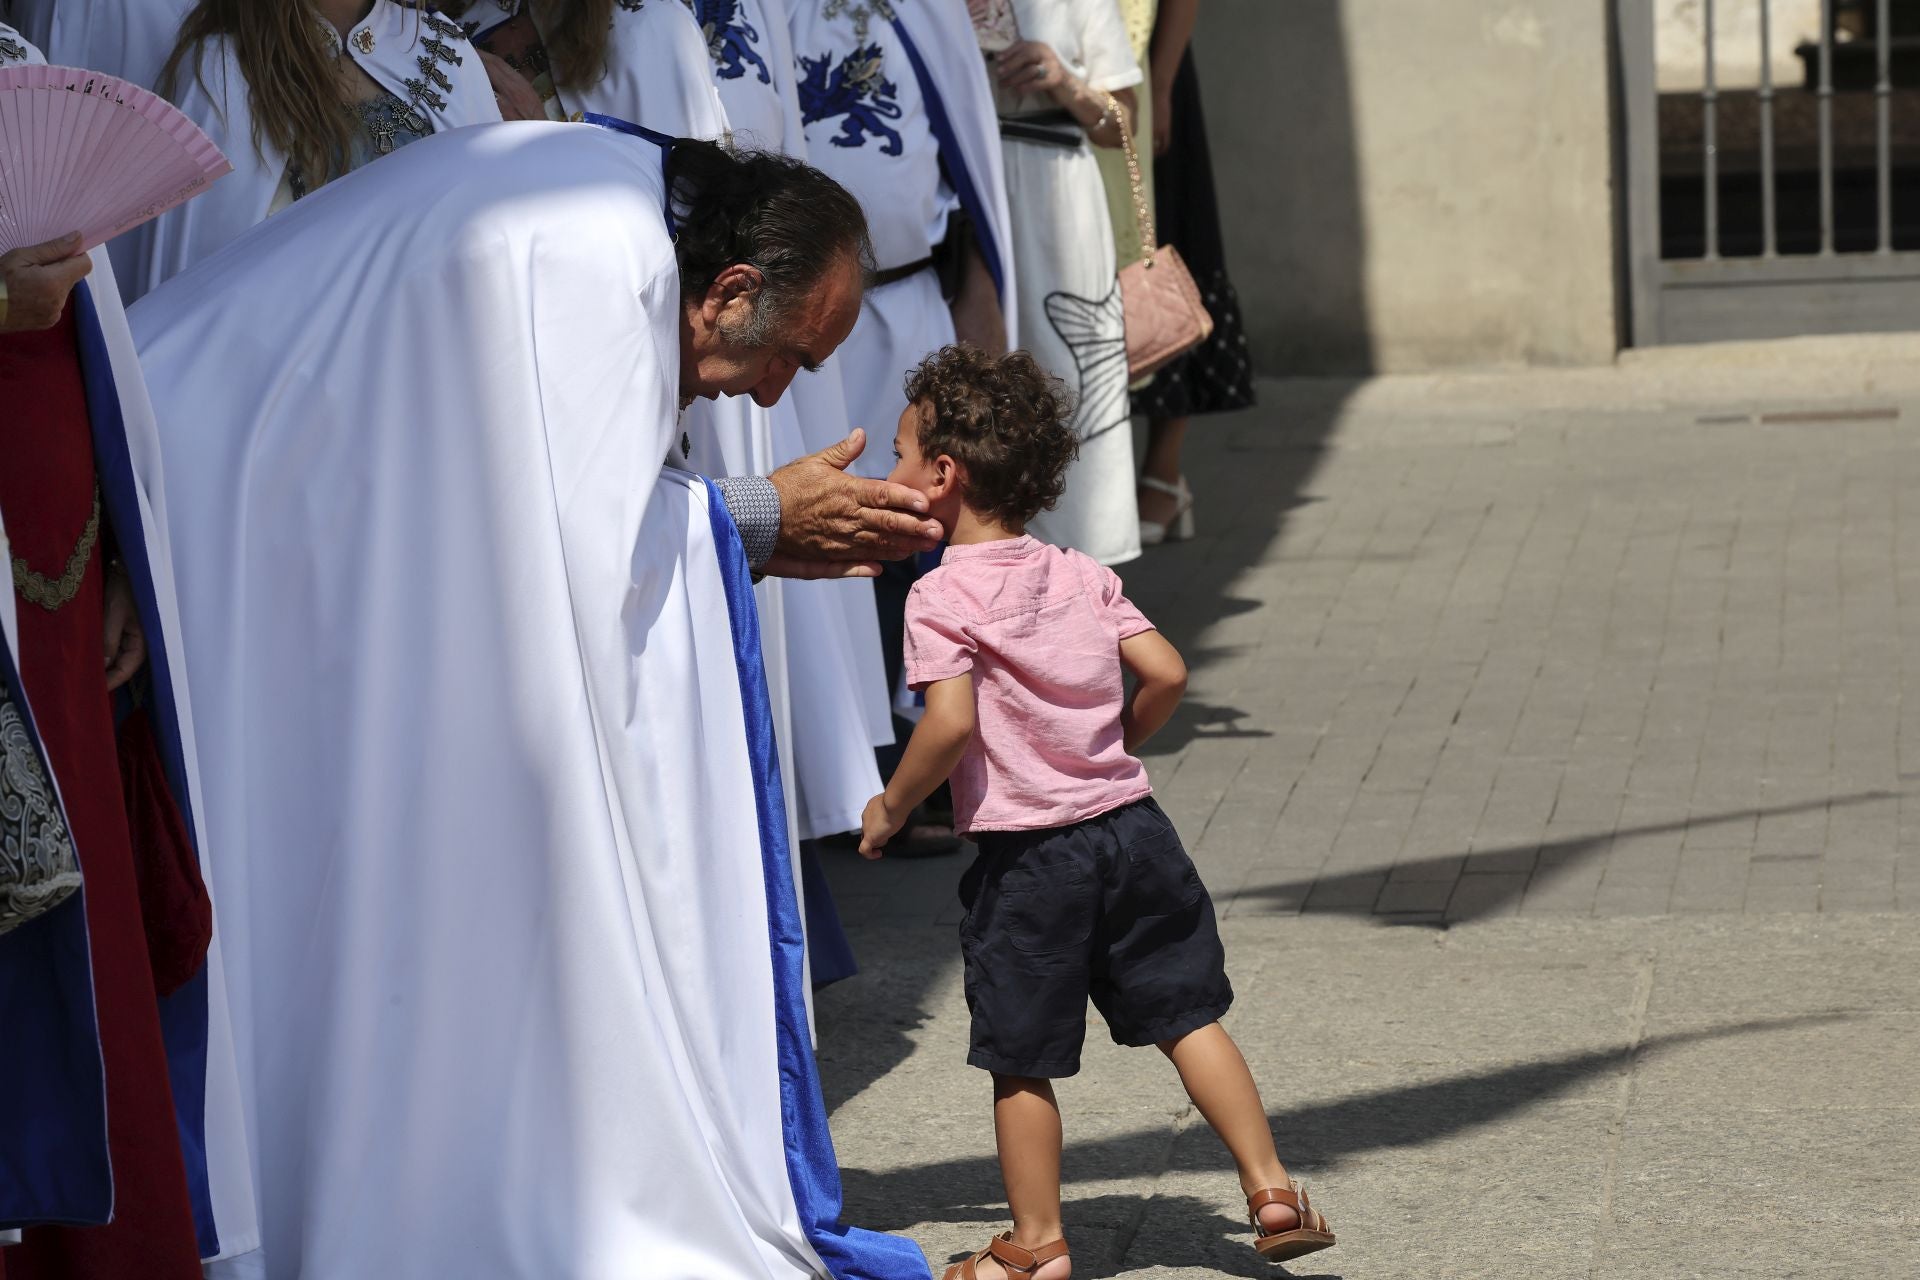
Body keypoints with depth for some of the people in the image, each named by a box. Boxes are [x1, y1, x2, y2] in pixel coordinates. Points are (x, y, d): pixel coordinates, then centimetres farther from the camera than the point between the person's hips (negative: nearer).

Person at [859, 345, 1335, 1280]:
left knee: (1022, 1060, 7)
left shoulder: (942, 598, -11)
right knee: (1186, 1014, 13)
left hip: (1027, 854, -5)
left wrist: (891, 806, -8)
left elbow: (952, 721, -22)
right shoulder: (1082, 575, 6)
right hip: (1131, 823, 5)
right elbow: (1165, 674, 1)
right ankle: (1270, 1187, 11)